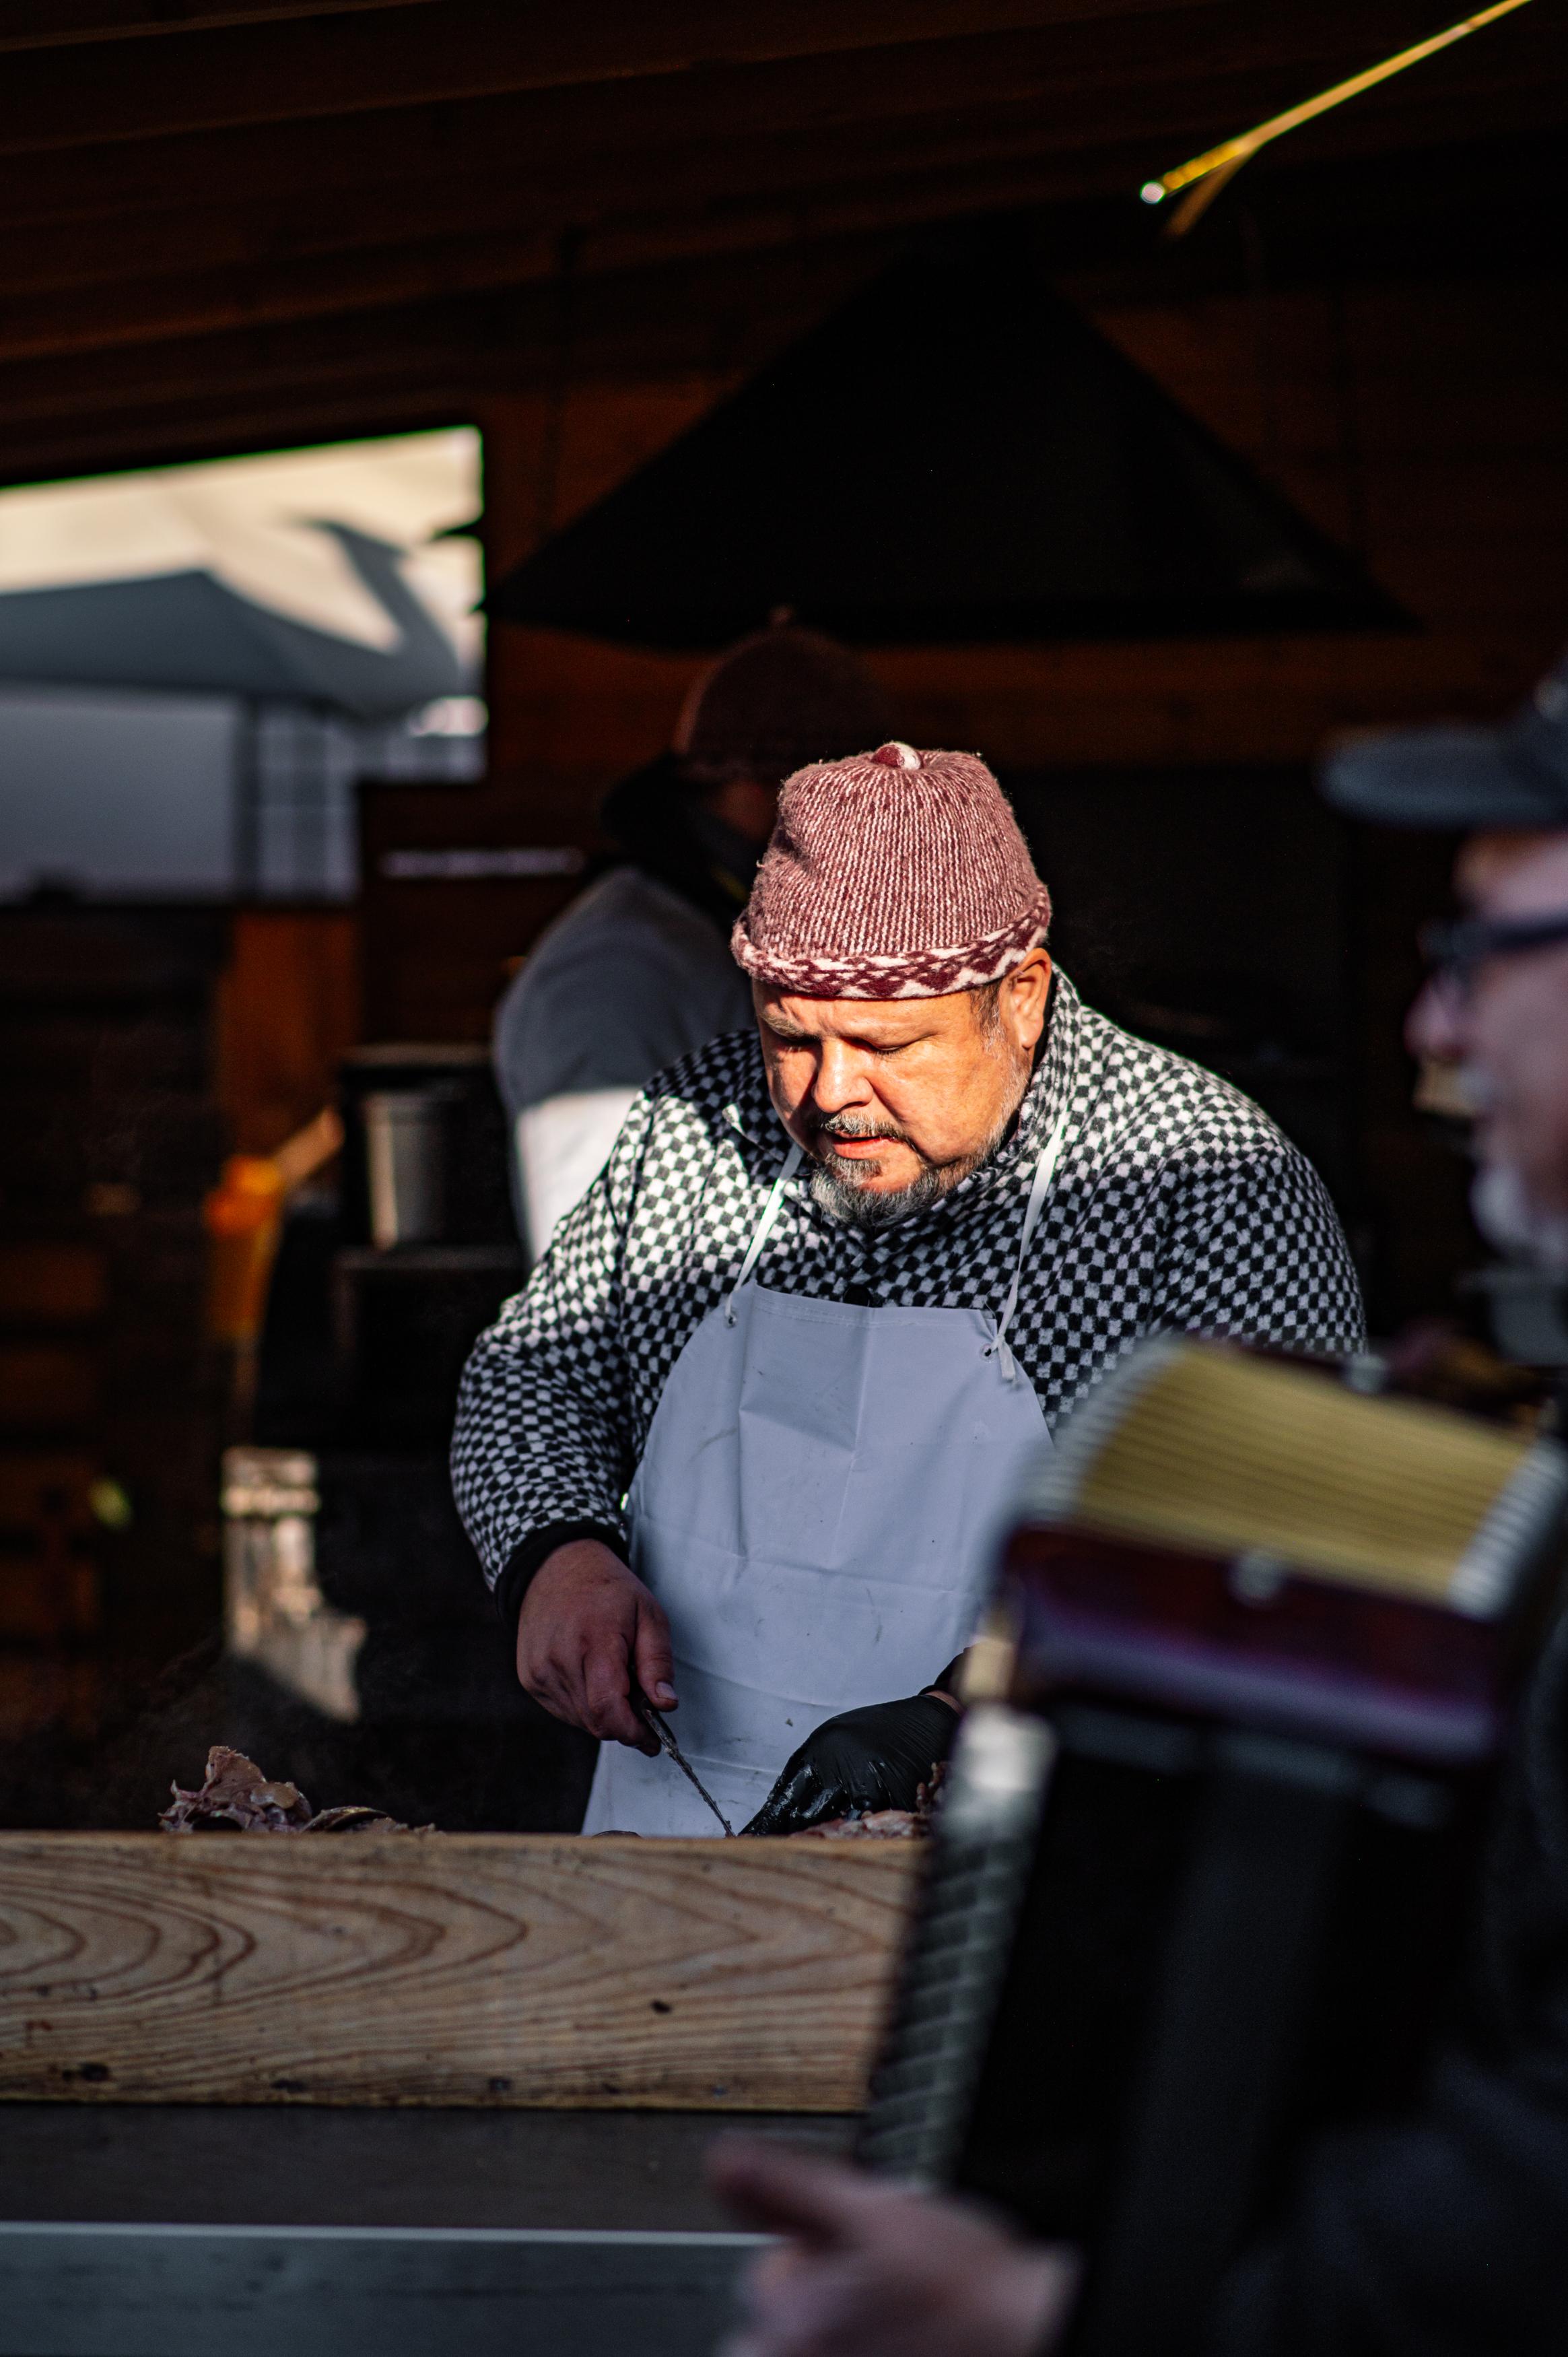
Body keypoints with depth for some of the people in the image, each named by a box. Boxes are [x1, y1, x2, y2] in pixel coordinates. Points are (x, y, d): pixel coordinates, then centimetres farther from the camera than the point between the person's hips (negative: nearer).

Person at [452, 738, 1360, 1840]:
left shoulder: (1212, 1183, -8)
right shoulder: (698, 1121, 8)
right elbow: (534, 1376, 20)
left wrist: (971, 1717, -26)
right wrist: (558, 1553, -1)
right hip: (672, 1824, 4)